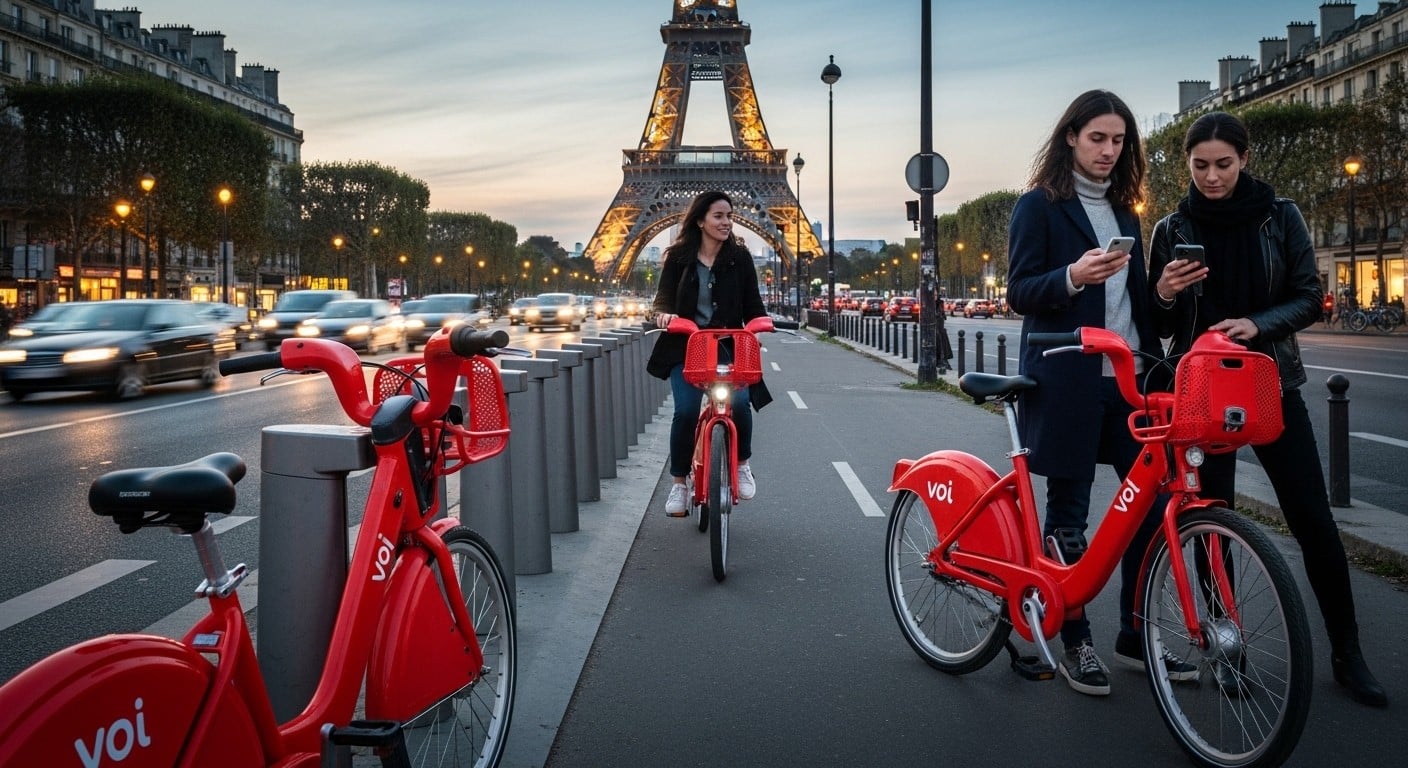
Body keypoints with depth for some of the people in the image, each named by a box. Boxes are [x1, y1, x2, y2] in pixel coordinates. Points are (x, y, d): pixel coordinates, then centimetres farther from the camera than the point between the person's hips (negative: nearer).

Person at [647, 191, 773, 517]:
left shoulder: (739, 258, 4)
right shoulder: (678, 257, 3)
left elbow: (752, 303, 3)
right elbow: (665, 294, 2)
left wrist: (760, 321, -19)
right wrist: (664, 312, -21)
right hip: (686, 346, 0)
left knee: (739, 402, -23)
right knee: (686, 411, -17)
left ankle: (742, 464, 6)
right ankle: (678, 482, 4)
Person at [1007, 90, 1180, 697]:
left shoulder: (1124, 212, 19)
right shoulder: (1039, 205, 0)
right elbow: (1019, 292, -6)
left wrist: (1155, 363, 13)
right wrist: (1072, 277, -24)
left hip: (1129, 378, 6)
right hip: (1068, 380, -6)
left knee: (1149, 504, 3)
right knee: (1067, 515, 1)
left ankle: (1135, 635, 18)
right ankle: (1075, 644, 13)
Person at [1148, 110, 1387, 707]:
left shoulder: (1280, 217, 1)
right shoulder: (1172, 229, 1)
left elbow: (1308, 299, 0)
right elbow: (1159, 327, 4)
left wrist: (1256, 324, -19)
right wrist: (1163, 294, -19)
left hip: (1271, 384, 0)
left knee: (1313, 519, -2)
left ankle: (1347, 654, 11)